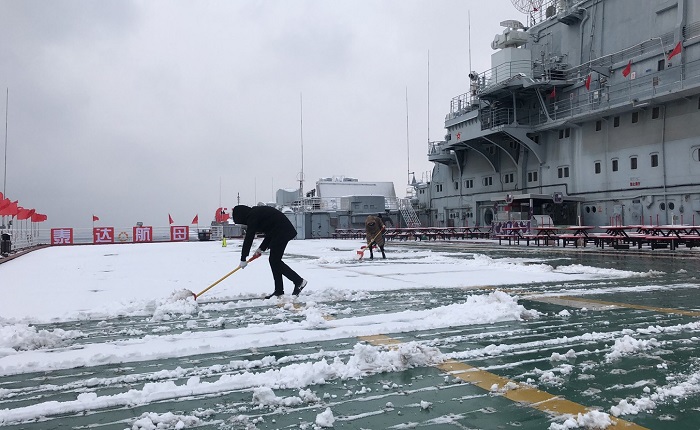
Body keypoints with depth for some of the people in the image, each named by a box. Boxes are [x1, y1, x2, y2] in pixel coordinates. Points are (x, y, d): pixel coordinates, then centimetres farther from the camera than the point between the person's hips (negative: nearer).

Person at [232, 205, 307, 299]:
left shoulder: (252, 217, -10)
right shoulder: (257, 212, 20)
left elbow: (248, 238, -12)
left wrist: (243, 259, -7)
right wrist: (261, 248, 17)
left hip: (282, 232, -10)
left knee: (275, 261, -5)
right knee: (274, 260, 12)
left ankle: (299, 281, -2)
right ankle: (279, 290, 15)